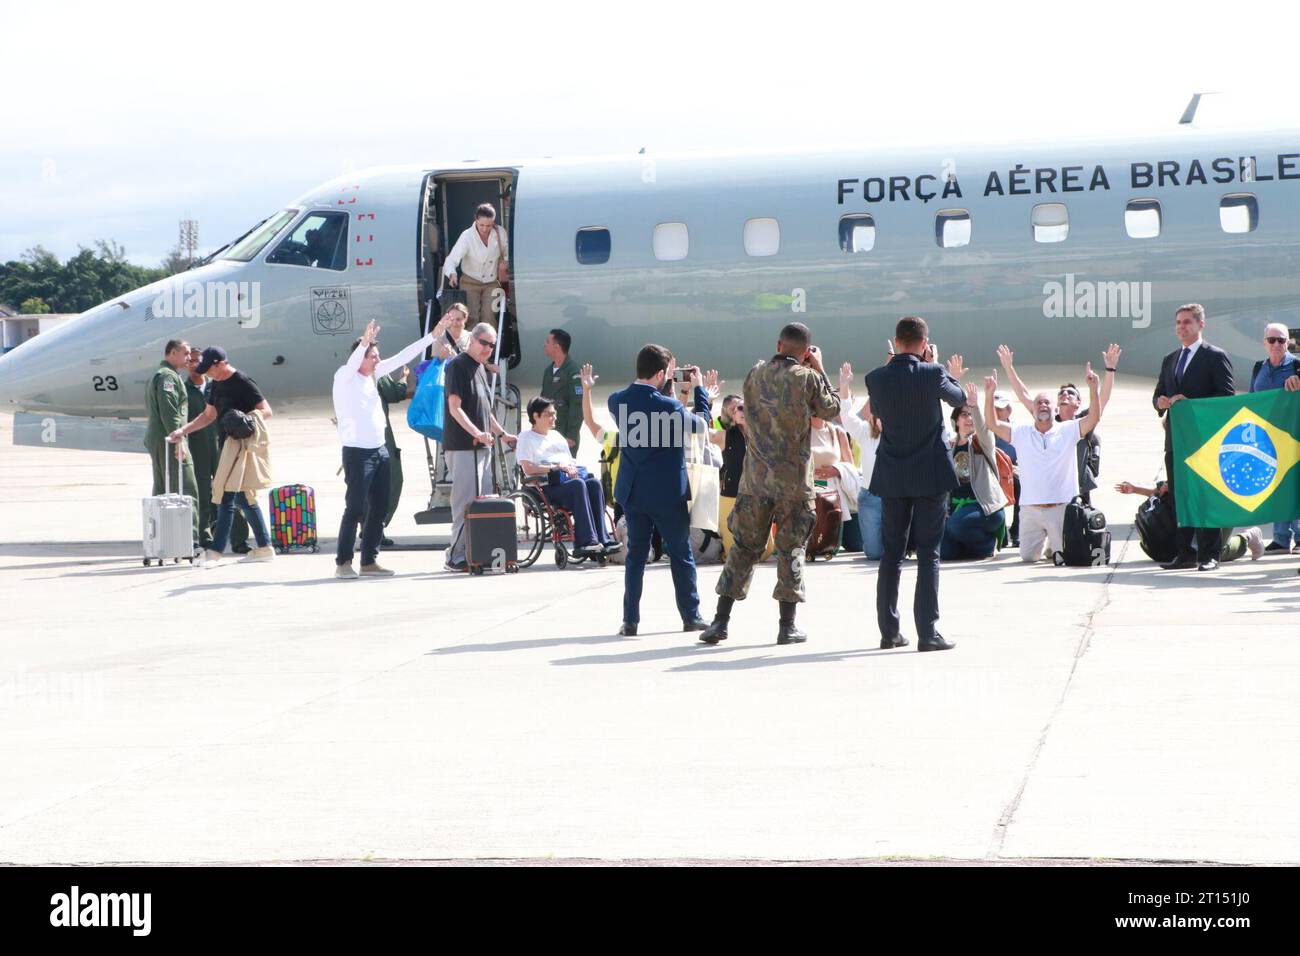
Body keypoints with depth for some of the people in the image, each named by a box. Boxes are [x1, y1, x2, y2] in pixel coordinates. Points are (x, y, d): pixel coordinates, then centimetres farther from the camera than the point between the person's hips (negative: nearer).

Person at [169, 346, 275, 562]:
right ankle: (264, 548, 14)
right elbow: (209, 415, 22)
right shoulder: (217, 385, 14)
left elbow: (266, 411, -14)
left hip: (243, 443, -9)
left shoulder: (242, 383, -13)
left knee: (227, 497, -11)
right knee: (243, 498, 10)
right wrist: (183, 431, 15)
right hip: (231, 443, 9)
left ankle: (215, 551, -12)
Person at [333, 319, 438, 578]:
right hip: (357, 452, -8)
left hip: (380, 451, 8)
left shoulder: (373, 375, 13)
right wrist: (364, 343, -46)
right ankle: (343, 562, -3)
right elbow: (352, 363, -29)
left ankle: (369, 561, 14)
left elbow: (401, 357, 16)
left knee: (379, 508, 7)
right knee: (355, 509, -8)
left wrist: (432, 336, 16)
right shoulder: (344, 377, -6)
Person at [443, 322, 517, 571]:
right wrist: (476, 433, -27)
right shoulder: (457, 366, -9)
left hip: (480, 446, 9)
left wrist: (502, 433, 25)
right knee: (466, 502, -10)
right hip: (462, 446, -9)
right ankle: (457, 557, -7)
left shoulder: (481, 368, 19)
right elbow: (455, 408, -17)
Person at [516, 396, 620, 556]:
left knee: (594, 483, -26)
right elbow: (528, 468, -5)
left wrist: (573, 468, 4)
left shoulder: (556, 435, 31)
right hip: (547, 486, -6)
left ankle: (602, 539, -33)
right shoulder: (526, 437, 9)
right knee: (578, 485, -36)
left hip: (568, 478, 6)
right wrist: (555, 467, -13)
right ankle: (586, 541, -42)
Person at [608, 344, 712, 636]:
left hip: (633, 491, 4)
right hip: (667, 492, -4)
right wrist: (698, 387, 6)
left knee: (635, 554, 11)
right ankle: (691, 615, 16)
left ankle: (630, 620, 8)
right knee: (681, 554, 10)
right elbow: (701, 425, -3)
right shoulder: (668, 406, -20)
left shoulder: (617, 401, -4)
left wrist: (667, 385, 13)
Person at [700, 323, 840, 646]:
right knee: (790, 547, 5)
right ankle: (787, 626, 6)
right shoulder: (807, 378, -9)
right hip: (794, 478, -3)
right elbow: (831, 409, 7)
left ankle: (720, 621, 5)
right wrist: (819, 370, 13)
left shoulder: (754, 375, 2)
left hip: (755, 475, 3)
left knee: (744, 546, 8)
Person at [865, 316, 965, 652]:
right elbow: (959, 398, 5)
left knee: (891, 553, 11)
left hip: (892, 477, 3)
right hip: (930, 474, -3)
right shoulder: (932, 374, -13)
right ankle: (928, 632, -3)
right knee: (928, 554, 0)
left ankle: (889, 631, 12)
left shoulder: (876, 379, -3)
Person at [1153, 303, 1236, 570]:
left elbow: (1227, 397, -9)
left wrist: (1191, 404, -17)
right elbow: (1158, 394, 21)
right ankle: (1184, 554, 11)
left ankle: (1209, 555, -3)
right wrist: (1161, 401, -3)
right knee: (1177, 498, 6)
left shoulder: (1216, 357, -2)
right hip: (1175, 438, 7)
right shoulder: (1170, 360, 19)